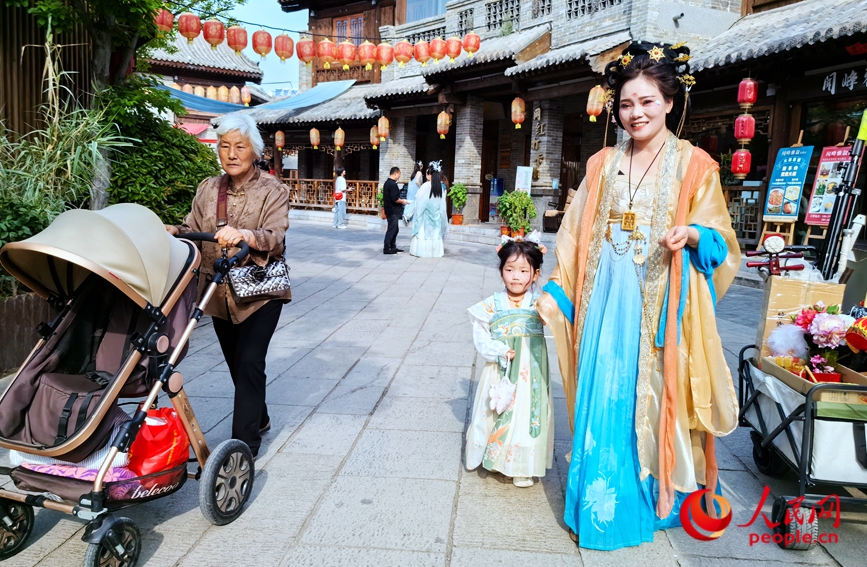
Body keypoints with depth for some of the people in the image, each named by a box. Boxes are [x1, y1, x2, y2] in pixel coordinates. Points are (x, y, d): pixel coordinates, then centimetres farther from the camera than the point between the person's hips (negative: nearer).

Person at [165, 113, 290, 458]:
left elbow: (274, 237, -21)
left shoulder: (272, 191, -7)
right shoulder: (208, 189, 9)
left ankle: (244, 445, -3)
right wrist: (171, 232, -18)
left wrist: (243, 235, -41)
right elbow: (193, 231, 4)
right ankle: (259, 419, 39)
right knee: (235, 363, 16)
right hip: (220, 293, 5)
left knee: (248, 362, -12)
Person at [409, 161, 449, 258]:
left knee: (424, 231, 3)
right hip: (437, 214, 5)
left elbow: (418, 197, -8)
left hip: (426, 214, -5)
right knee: (435, 231, 10)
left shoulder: (426, 186, -16)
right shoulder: (442, 186, -1)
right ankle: (435, 250, 14)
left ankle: (423, 250, 5)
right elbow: (442, 202, 3)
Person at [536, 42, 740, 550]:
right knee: (603, 397, 6)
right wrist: (556, 292, 4)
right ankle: (604, 500, 22)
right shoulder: (602, 165, 11)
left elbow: (718, 236, 1)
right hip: (607, 297, 3)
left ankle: (655, 494, 24)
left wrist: (691, 233, -20)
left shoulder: (694, 164, 1)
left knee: (652, 395, 3)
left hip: (660, 299, -3)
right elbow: (577, 236, 10)